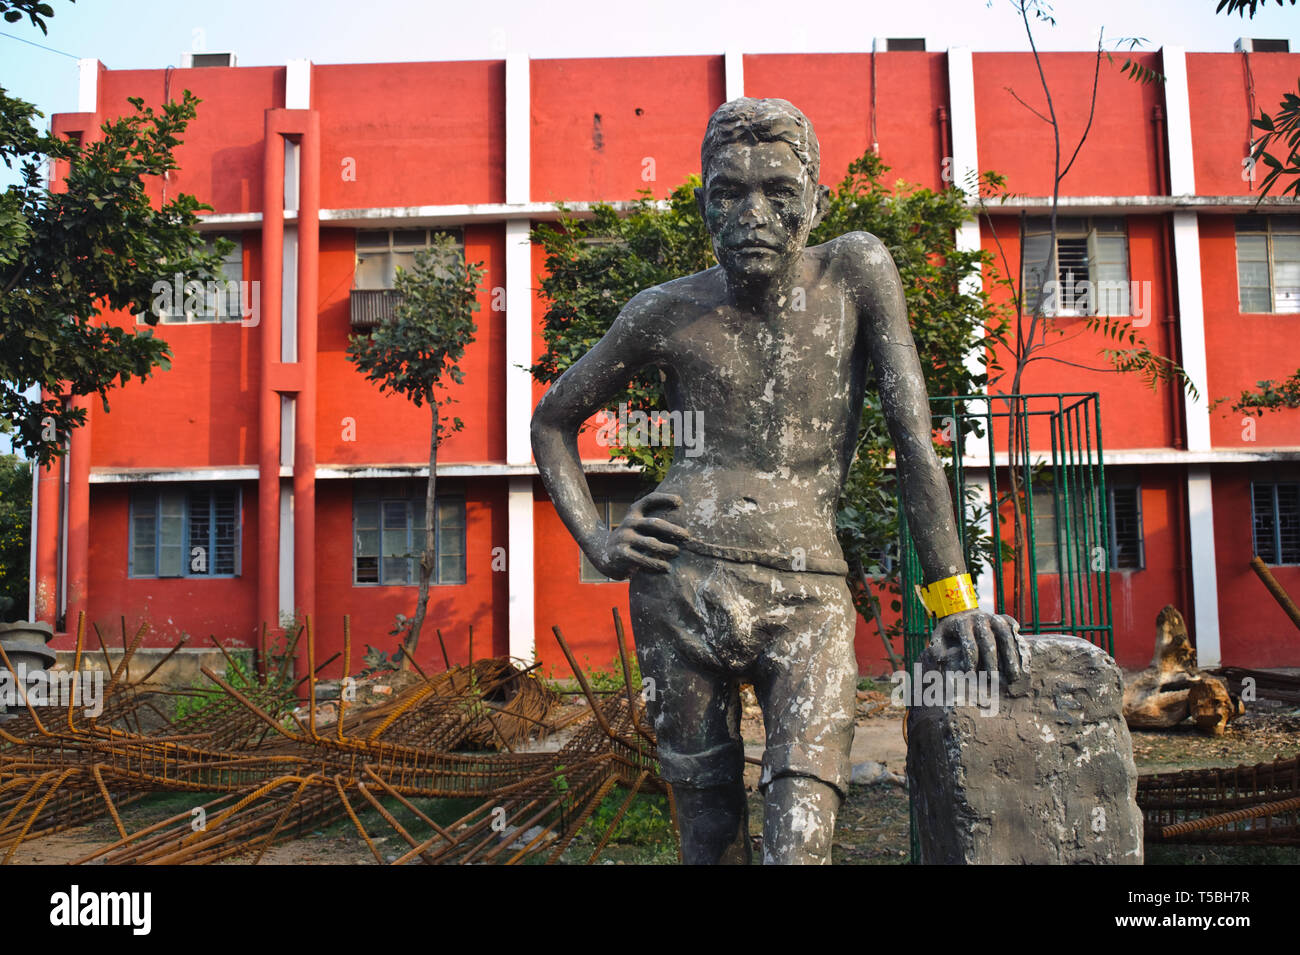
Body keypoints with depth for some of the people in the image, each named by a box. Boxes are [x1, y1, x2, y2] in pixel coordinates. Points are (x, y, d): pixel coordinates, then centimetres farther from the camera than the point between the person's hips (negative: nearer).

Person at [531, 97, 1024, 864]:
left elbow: (914, 435, 0)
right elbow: (553, 422, 17)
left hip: (809, 592, 0)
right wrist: (596, 541, 2)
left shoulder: (857, 271, 3)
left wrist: (954, 598, -5)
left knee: (802, 840, -16)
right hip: (681, 585, 1)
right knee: (710, 835, 9)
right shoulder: (666, 313, 4)